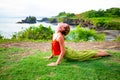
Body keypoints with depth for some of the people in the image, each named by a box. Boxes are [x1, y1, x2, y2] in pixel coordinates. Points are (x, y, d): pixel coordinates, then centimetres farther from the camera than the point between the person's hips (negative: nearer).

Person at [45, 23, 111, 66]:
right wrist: (51, 56, 17)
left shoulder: (60, 36, -28)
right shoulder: (55, 34, 0)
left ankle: (104, 53, 27)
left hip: (68, 54, -8)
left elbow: (63, 51, -30)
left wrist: (57, 63, -29)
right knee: (81, 53, 26)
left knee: (87, 54, 8)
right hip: (67, 52, 8)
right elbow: (54, 47, 14)